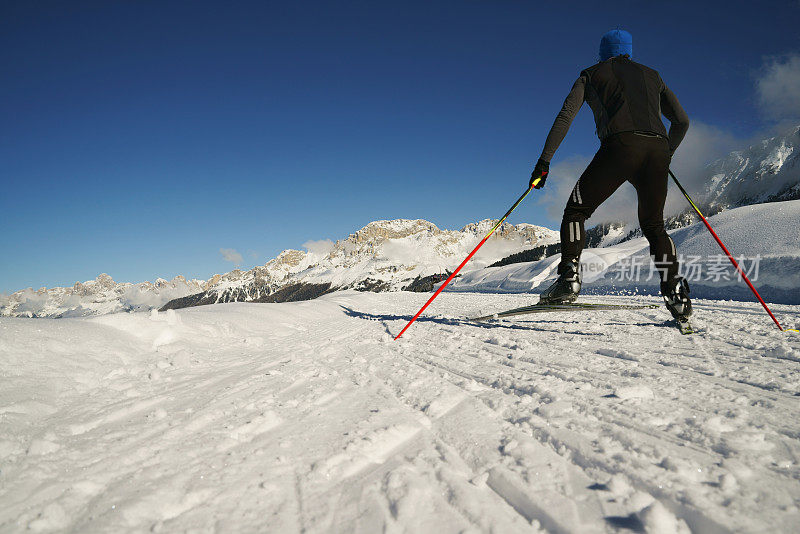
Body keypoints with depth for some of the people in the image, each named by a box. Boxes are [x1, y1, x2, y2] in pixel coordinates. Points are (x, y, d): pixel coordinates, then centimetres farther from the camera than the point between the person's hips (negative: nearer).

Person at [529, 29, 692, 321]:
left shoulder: (592, 74, 23)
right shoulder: (651, 75, 33)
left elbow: (566, 115, 7)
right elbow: (681, 121, 28)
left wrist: (544, 160, 4)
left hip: (621, 145, -4)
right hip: (658, 149, 4)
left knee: (577, 209, 6)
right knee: (654, 226, 17)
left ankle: (569, 276, -13)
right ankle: (675, 292, 3)